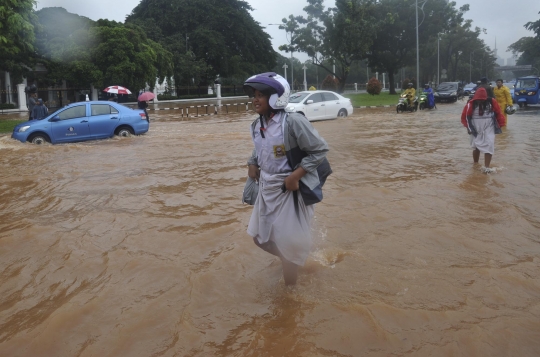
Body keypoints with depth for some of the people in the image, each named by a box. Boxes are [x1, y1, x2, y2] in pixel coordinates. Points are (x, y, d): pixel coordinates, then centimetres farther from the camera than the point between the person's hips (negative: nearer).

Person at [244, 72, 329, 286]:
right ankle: (291, 260, 46)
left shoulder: (293, 121, -22)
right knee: (260, 236, 18)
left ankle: (290, 288, 29)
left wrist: (296, 175, -24)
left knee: (288, 242, 4)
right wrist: (252, 163, 1)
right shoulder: (257, 125, 2)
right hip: (267, 189, 8)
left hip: (290, 190, -8)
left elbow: (320, 150, -18)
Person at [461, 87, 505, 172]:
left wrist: (500, 125, 4)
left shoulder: (492, 102, -8)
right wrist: (470, 128, -9)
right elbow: (464, 117, -5)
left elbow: (498, 113, 3)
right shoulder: (471, 104, -12)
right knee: (476, 146, 11)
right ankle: (475, 164, 31)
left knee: (489, 145, -12)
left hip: (489, 128, 0)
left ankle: (486, 167, -10)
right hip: (476, 129, 0)